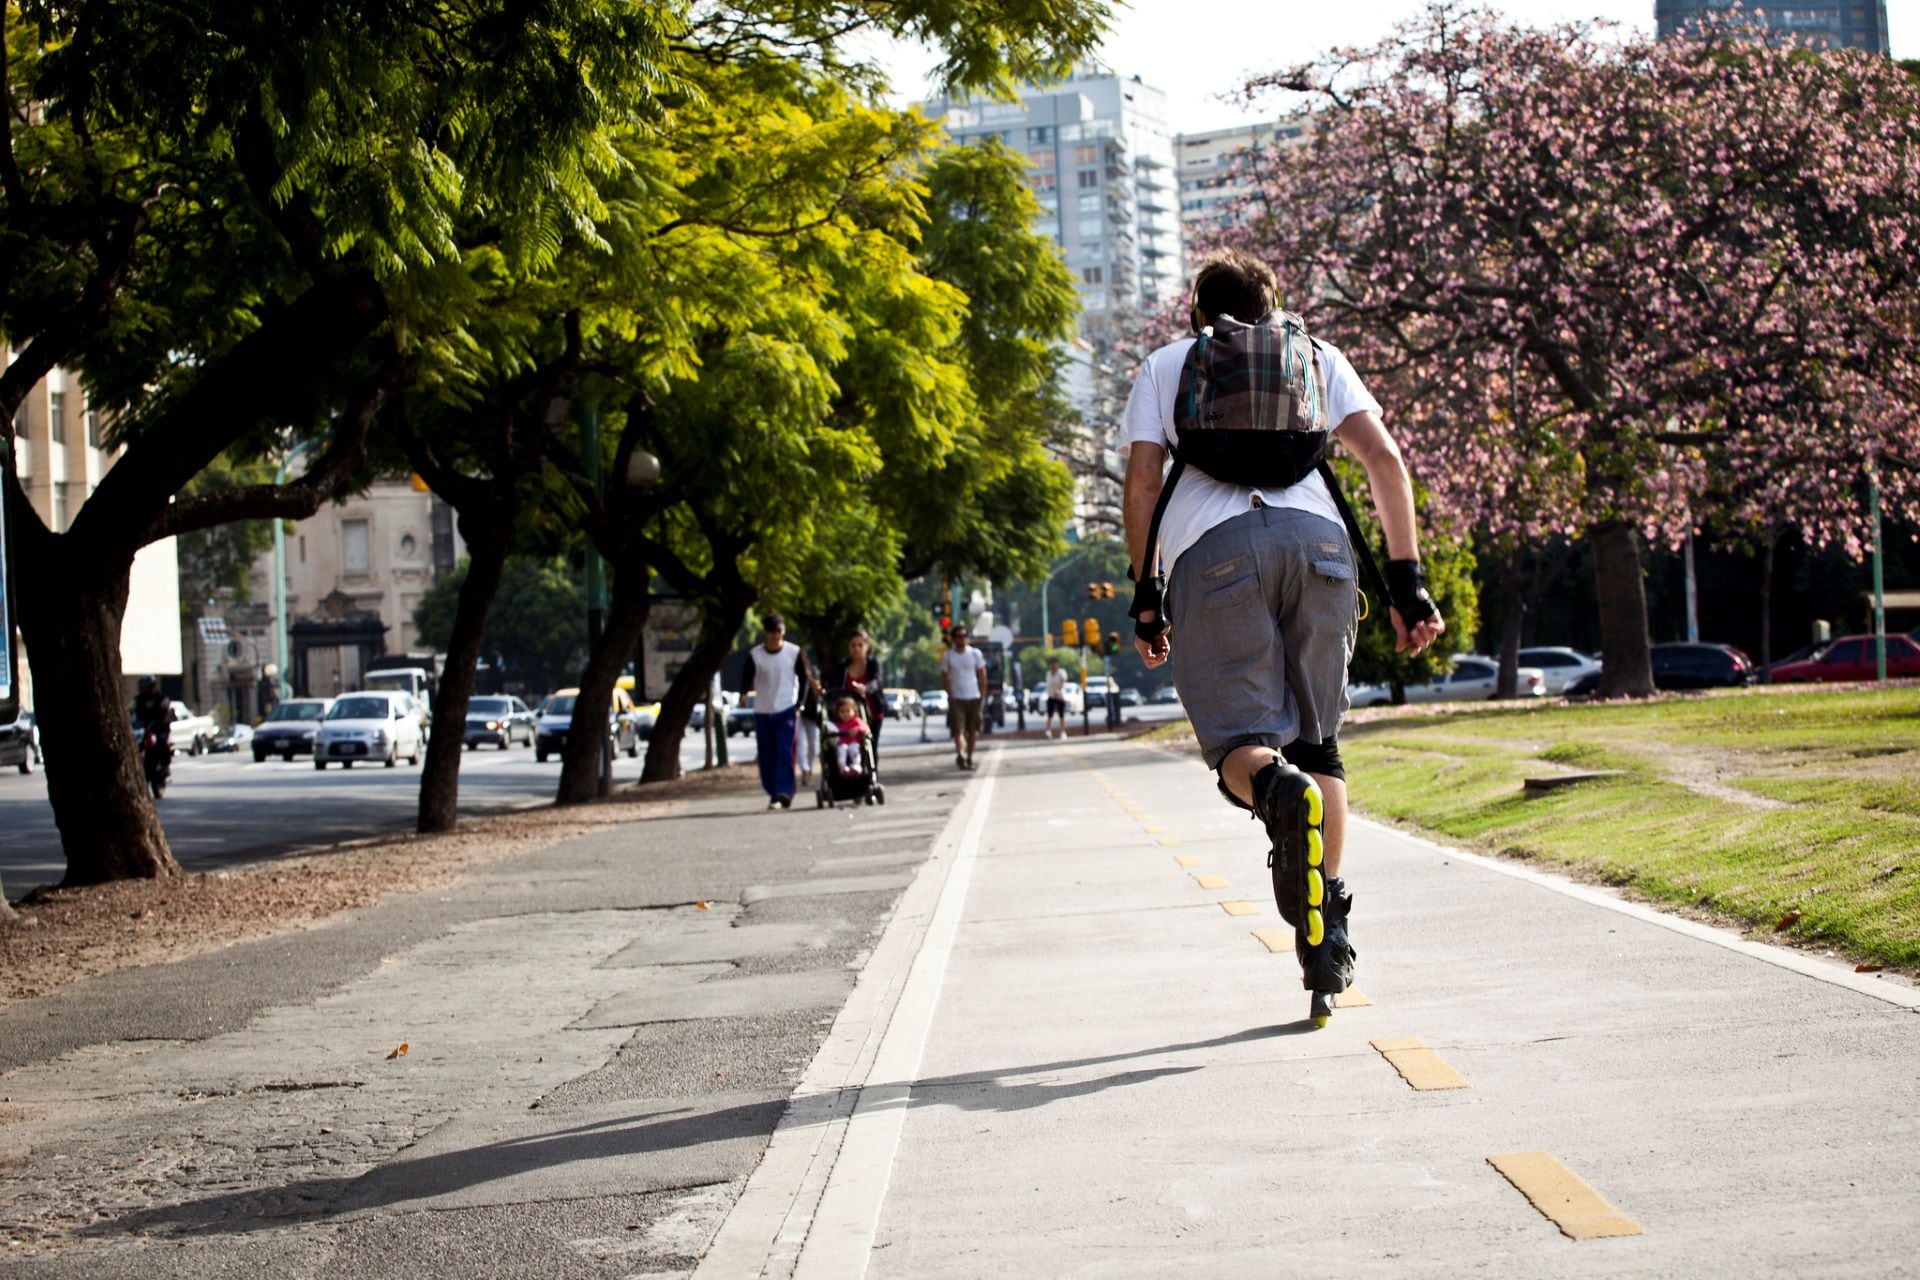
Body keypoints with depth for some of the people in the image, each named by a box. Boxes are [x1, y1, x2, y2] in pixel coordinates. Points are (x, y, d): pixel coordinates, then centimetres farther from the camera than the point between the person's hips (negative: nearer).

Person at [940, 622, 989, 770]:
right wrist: (949, 695, -4)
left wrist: (982, 696, 1)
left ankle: (969, 758, 21)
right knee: (958, 729, -16)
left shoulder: (975, 653, 3)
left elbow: (982, 675, 6)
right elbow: (944, 678, 6)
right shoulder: (947, 656, 2)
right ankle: (961, 755, -31)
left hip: (974, 697, 2)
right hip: (956, 698, -2)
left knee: (972, 730, 8)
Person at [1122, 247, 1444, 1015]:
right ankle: (1330, 932, 5)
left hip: (1212, 547, -2)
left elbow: (1142, 480, 11)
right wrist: (1406, 578, 10)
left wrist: (1145, 593, 14)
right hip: (1316, 536, 2)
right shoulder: (1320, 358, 27)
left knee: (1240, 742, -3)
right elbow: (1384, 458, 12)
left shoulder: (1165, 366, 25)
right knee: (1318, 742, 14)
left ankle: (1280, 794, -40)